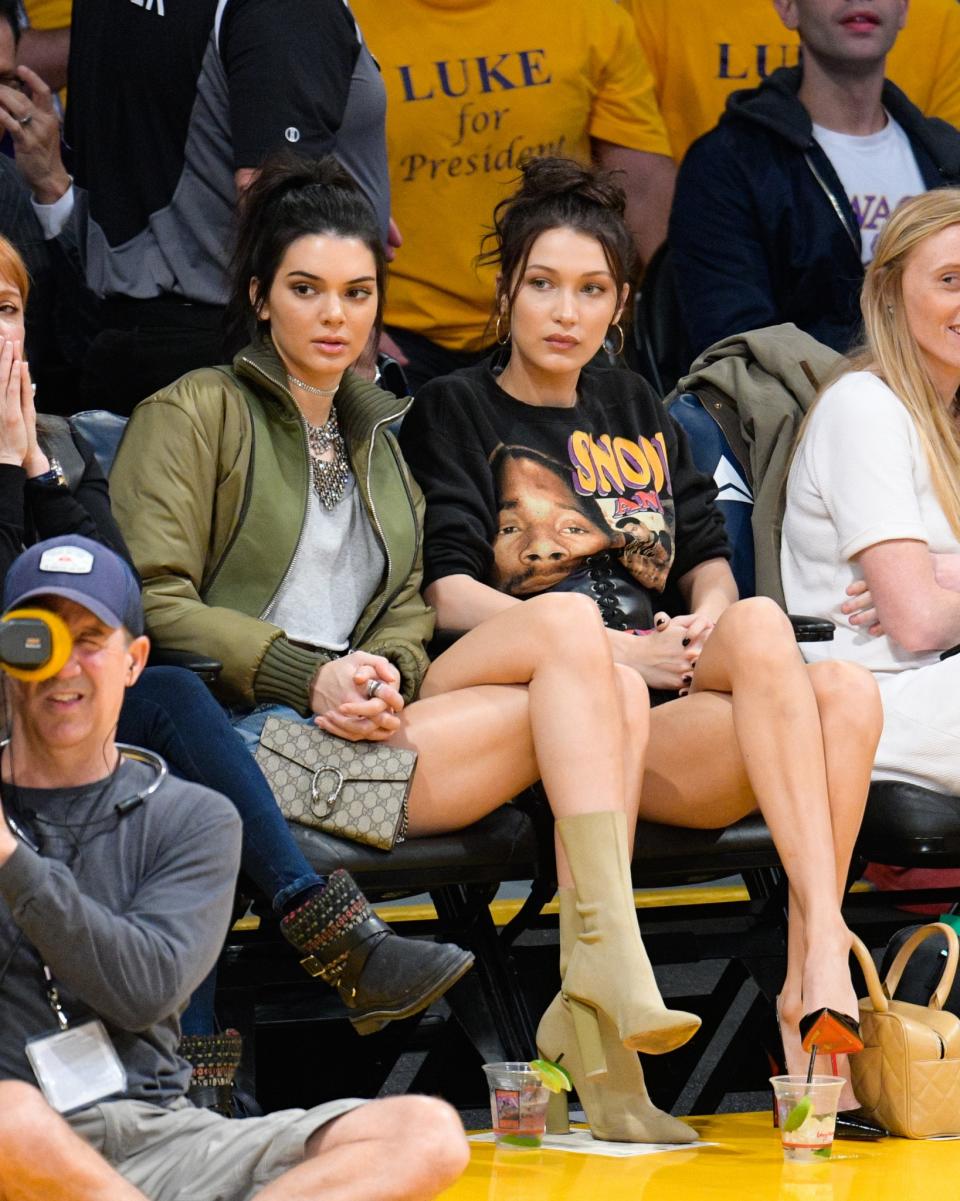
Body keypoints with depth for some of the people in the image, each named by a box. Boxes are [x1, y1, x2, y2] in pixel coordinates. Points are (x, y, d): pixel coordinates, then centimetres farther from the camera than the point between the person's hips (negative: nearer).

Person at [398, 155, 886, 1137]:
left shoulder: (637, 412, 27)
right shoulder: (455, 413, 11)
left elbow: (709, 560, 25)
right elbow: (452, 597, -1)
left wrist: (707, 622, 0)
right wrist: (615, 651, -11)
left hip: (675, 698, 5)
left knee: (847, 695, -29)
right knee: (764, 628, -33)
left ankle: (807, 981, -36)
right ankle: (824, 962, -44)